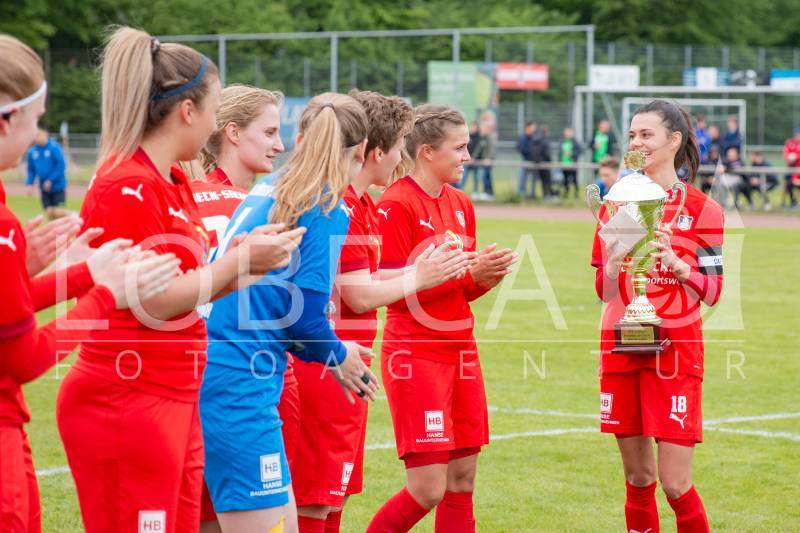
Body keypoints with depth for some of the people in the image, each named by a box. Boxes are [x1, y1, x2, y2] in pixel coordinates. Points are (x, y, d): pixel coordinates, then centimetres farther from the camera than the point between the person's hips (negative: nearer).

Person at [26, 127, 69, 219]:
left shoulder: (54, 148, -13)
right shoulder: (32, 152, 2)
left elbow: (61, 166, -15)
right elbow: (31, 170, 12)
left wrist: (51, 180, -18)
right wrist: (30, 184, -2)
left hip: (58, 186, -5)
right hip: (44, 189, 5)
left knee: (58, 213, -13)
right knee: (50, 213, 1)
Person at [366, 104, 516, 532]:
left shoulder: (460, 203, 11)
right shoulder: (396, 205, -12)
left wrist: (486, 277, -5)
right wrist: (465, 269, -19)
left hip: (460, 349, 8)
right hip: (415, 354, -8)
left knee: (462, 481, 7)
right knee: (428, 488, -11)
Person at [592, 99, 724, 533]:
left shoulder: (700, 209, -3)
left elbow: (712, 292, -5)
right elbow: (603, 290, 9)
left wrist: (674, 263, -22)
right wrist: (613, 265, -13)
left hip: (675, 351, -4)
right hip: (622, 350, 4)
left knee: (674, 483, -8)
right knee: (638, 478, 9)